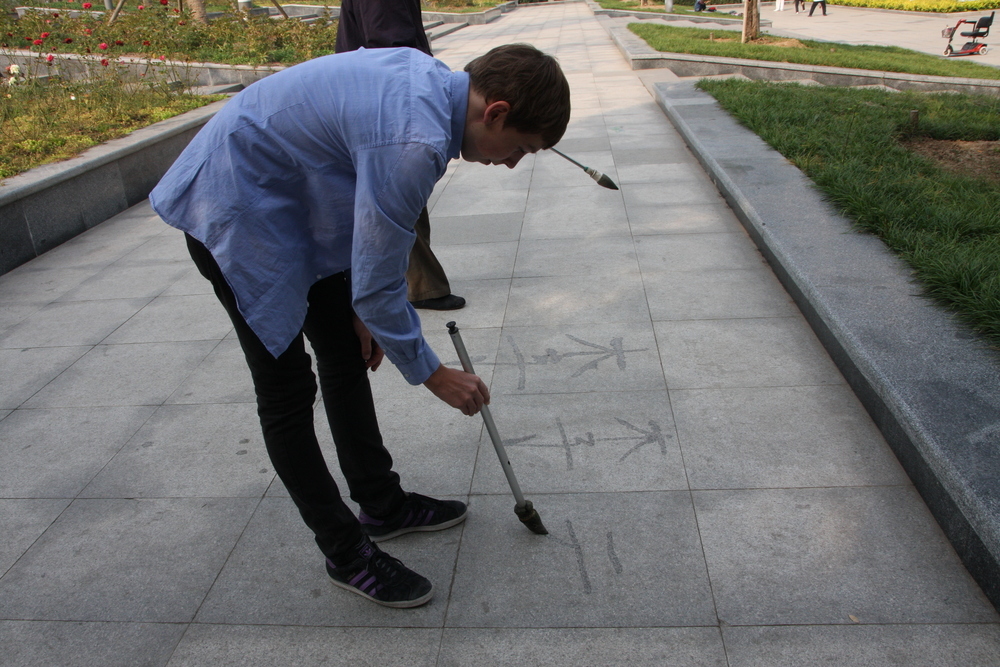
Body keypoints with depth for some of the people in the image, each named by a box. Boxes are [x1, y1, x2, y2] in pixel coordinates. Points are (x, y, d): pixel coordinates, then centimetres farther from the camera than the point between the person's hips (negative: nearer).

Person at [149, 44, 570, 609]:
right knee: (288, 389, -4)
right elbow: (377, 288, -24)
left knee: (348, 354, 14)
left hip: (294, 200, 10)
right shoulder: (413, 140, -33)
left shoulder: (434, 79, -3)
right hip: (236, 213, -10)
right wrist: (432, 373, -10)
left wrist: (367, 309, 10)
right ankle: (347, 553, 10)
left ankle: (383, 504, 29)